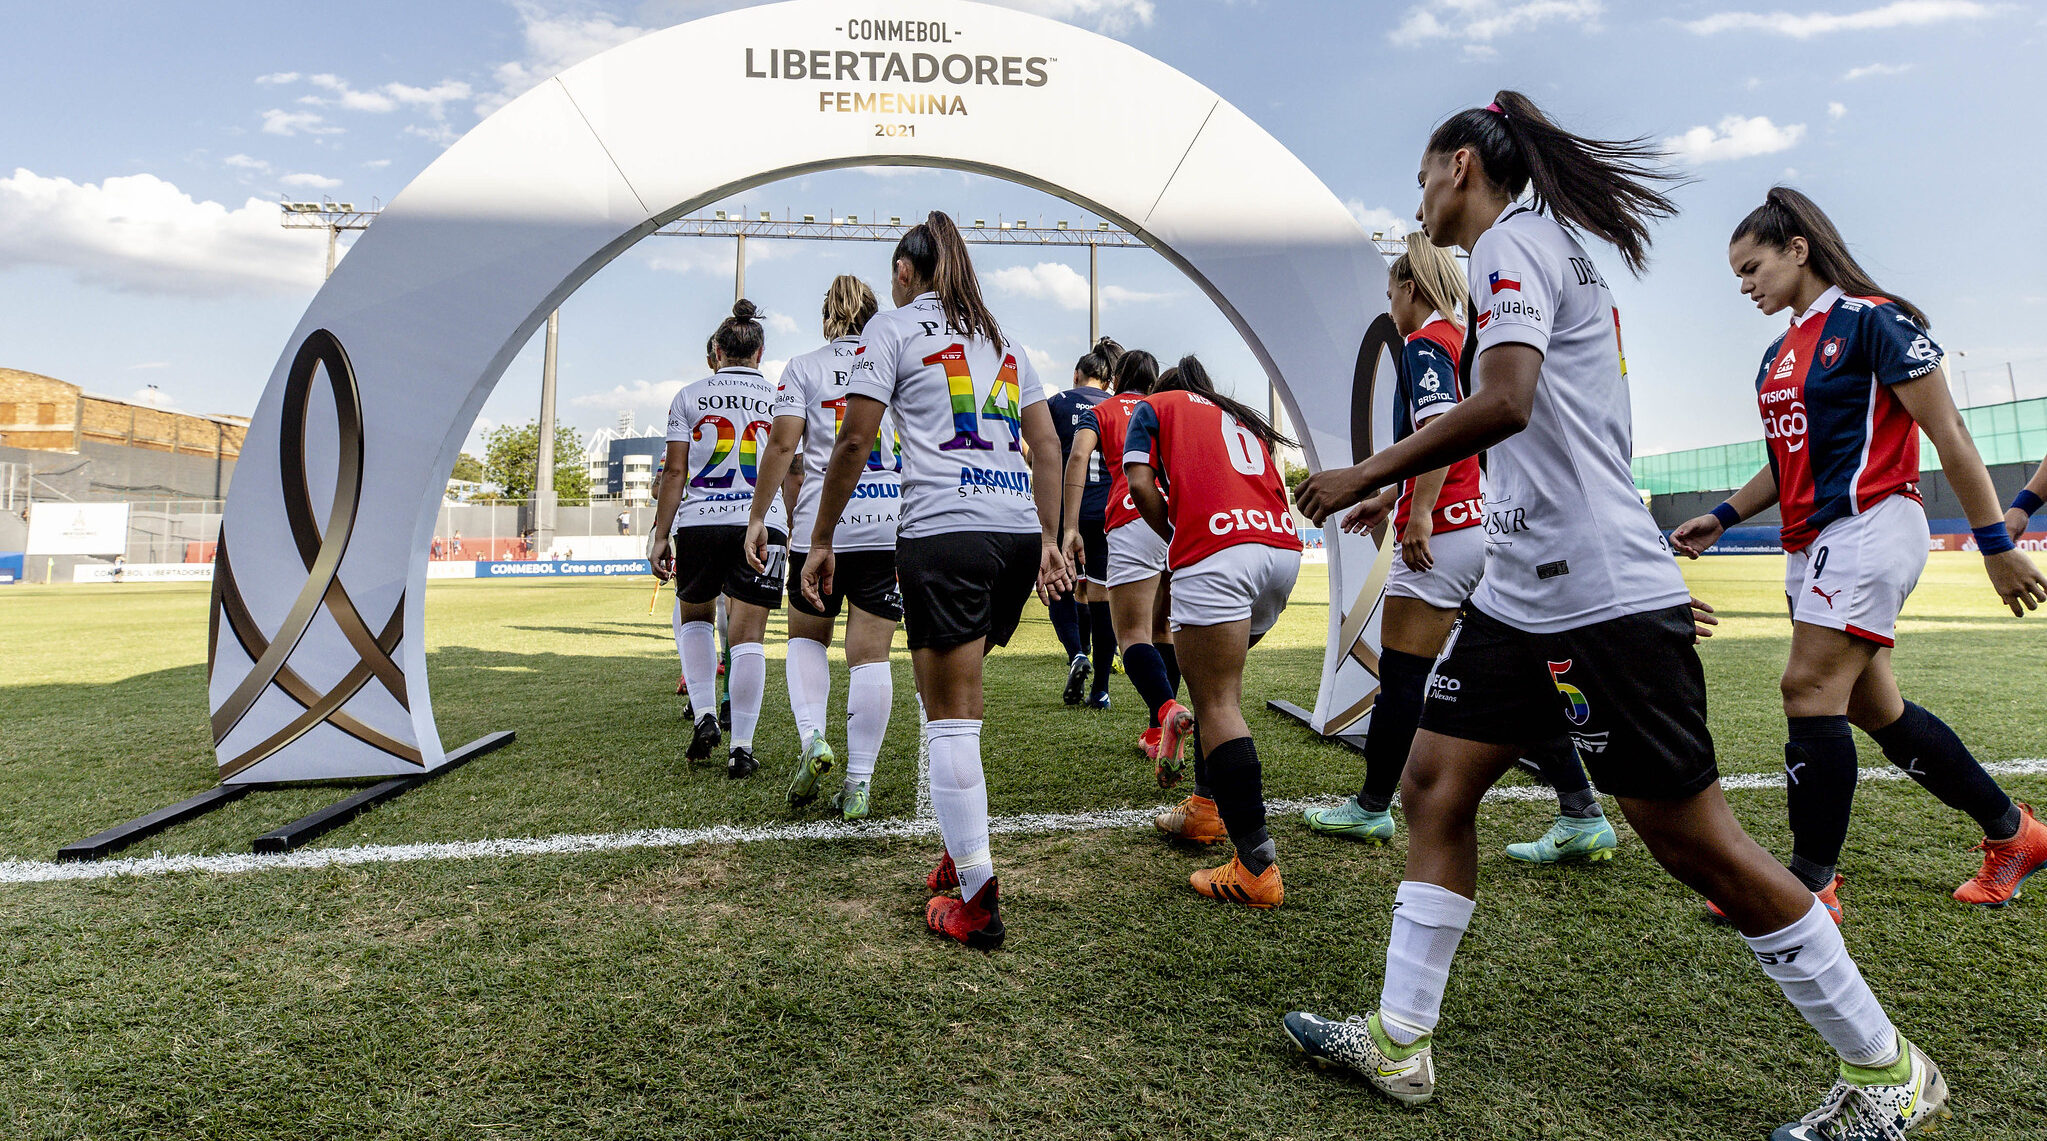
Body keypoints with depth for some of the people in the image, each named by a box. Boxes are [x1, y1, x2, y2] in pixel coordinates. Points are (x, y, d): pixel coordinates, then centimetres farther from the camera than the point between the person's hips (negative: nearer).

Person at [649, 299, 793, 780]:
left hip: (699, 522, 0)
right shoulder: (781, 399, 9)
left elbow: (676, 473, 2)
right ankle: (742, 748, 1)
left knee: (694, 617, 23)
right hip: (763, 523, 0)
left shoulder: (690, 396, 7)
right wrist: (792, 537, 15)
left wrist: (661, 536, 5)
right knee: (748, 636, 1)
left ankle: (704, 716, 12)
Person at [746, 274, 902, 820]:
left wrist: (757, 517, 0)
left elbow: (782, 443, -4)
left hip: (822, 521, -1)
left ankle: (813, 737, -1)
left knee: (807, 636, 19)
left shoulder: (802, 367, 7)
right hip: (892, 519, 1)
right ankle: (858, 784, 4)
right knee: (871, 653, 3)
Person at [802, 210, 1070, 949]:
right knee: (959, 701, 18)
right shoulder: (1001, 338, 22)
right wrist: (1049, 540, 18)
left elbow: (854, 441, -3)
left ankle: (977, 900, 0)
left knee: (950, 714, -2)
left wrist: (821, 540, 3)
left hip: (945, 530, -6)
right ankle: (962, 854, 24)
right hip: (1017, 531, 6)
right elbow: (1046, 445, 16)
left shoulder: (893, 328, 6)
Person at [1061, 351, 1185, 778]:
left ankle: (1168, 710, -34)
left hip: (1133, 519, -4)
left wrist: (1070, 527, -6)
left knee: (1133, 636, -7)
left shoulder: (1101, 411, 20)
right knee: (1163, 632, 16)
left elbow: (1079, 456, 0)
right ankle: (1158, 734, 17)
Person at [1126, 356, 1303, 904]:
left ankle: (1257, 867, -13)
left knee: (1216, 705, -7)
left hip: (1217, 549, -7)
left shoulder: (1154, 406, 20)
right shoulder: (1243, 418, 34)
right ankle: (1207, 804, 33)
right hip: (1283, 545, 7)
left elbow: (1141, 484, 4)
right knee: (1222, 678, 26)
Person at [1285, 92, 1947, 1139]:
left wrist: (1366, 476, -17)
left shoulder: (1511, 240, -8)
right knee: (1434, 781, 6)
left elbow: (1504, 403, -24)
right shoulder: (1550, 247, 21)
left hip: (1598, 597, -10)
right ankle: (1399, 1043, 14)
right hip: (1524, 592, 10)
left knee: (1690, 837, -1)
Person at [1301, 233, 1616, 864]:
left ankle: (1370, 809, 14)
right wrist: (1386, 498, 33)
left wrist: (1419, 514, -24)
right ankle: (1582, 816, 6)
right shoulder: (1468, 342, 22)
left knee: (1401, 676, 2)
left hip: (1442, 535, -9)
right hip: (1491, 526, 9)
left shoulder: (1425, 344, -5)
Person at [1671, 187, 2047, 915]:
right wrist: (1722, 517, 12)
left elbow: (1948, 434, -9)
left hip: (1868, 528, -9)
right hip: (1812, 544, 9)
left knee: (1810, 690, -14)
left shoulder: (1873, 320, -7)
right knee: (1874, 710, 12)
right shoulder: (1780, 354, 17)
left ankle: (1811, 885, -6)